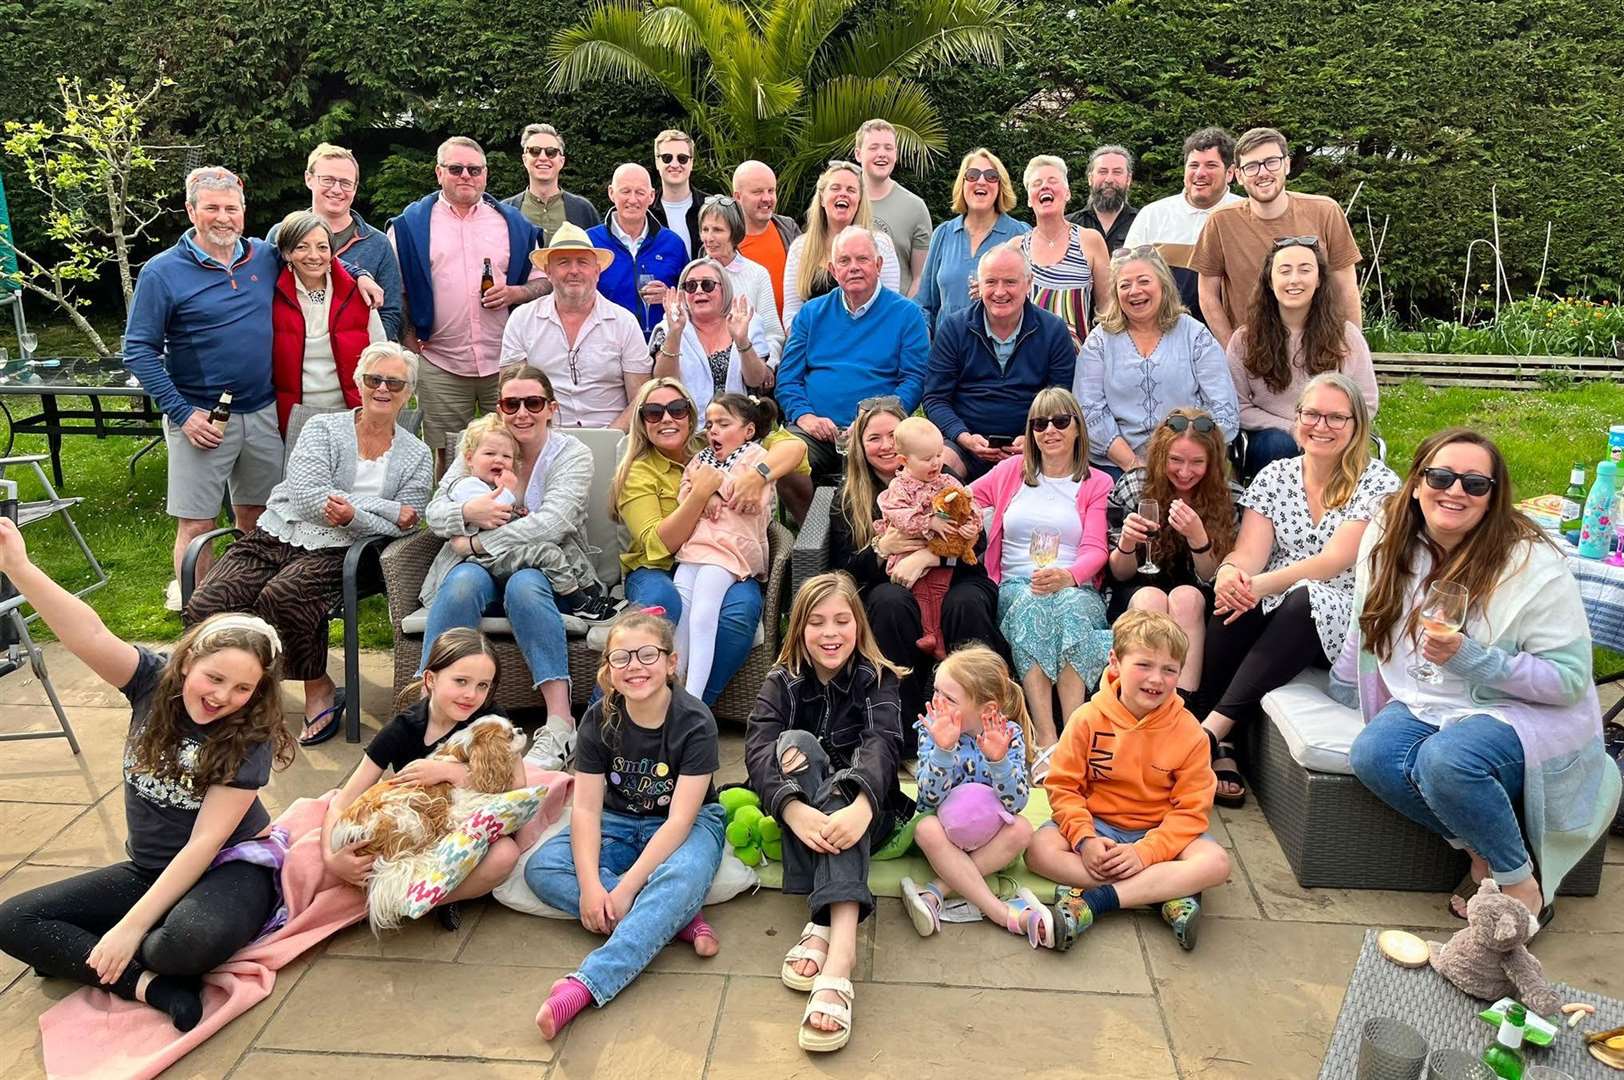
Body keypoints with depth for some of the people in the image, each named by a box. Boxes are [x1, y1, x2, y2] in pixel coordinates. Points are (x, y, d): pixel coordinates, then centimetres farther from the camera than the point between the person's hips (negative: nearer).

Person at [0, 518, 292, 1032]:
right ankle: (149, 985, -19)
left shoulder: (249, 740, -19)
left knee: (192, 941, -38)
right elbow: (89, 636, -28)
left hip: (232, 865, -5)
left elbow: (203, 844, -21)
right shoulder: (154, 681, -9)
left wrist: (130, 927, -25)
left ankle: (81, 958, -6)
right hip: (150, 869, 6)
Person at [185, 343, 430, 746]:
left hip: (333, 553, -1)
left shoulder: (416, 456, 12)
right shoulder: (323, 428, 7)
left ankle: (319, 691, -11)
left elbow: (405, 527, 3)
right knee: (205, 606, -23)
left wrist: (354, 516, -18)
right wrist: (389, 510, -9)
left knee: (281, 597, -33)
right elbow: (307, 493, -9)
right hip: (275, 536, 2)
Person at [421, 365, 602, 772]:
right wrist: (468, 513, -21)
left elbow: (551, 523, -18)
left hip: (548, 569, -2)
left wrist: (478, 542, -17)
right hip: (487, 569, 2)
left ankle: (560, 724, -41)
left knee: (523, 586, -37)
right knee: (463, 580, -32)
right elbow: (434, 512, 2)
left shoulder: (572, 455, -2)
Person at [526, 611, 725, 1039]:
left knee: (684, 876, -39)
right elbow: (586, 808, -14)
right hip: (619, 824, 4)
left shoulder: (695, 722, -21)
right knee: (540, 868, -22)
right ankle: (677, 917, -27)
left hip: (688, 826, -4)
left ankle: (584, 986, -46)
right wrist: (590, 884, -29)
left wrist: (626, 888, -32)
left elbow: (680, 818, -25)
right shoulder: (599, 719, -10)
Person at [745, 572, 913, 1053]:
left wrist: (862, 807, -44)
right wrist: (795, 810, -38)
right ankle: (828, 922, -40)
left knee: (844, 789, -33)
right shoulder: (782, 683, 3)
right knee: (796, 741, -27)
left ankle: (832, 937, -54)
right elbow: (758, 749, -16)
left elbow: (882, 743, -21)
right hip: (798, 817, 1)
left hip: (860, 813, -1)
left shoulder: (877, 680, 0)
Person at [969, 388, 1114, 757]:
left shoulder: (1097, 484, 15)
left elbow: (1095, 549, 1)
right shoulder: (1011, 471, 20)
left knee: (1070, 604, -37)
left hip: (1077, 590, 0)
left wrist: (1068, 576, -22)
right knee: (1030, 603, -36)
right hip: (1015, 588, 1)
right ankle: (1046, 743, -43)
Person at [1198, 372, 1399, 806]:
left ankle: (1213, 728, -37)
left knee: (1303, 602, -37)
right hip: (1274, 609, 3)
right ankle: (1220, 750, -34)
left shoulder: (1378, 484, -2)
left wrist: (1261, 585, -31)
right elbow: (1251, 551, -4)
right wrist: (1230, 572, -30)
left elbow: (1335, 560, -15)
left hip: (1338, 618, -3)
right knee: (1231, 600, -31)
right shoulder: (1275, 476, 9)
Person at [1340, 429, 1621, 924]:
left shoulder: (1533, 564, -18)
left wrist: (1469, 658, -29)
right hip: (1428, 705, 5)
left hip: (1529, 715, -5)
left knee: (1446, 761, -34)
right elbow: (1367, 626, 14)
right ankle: (1479, 848, -1)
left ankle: (1520, 882, -7)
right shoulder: (1385, 539, -3)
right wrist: (1346, 685, 23)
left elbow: (1570, 677, -18)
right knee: (1371, 754, -25)